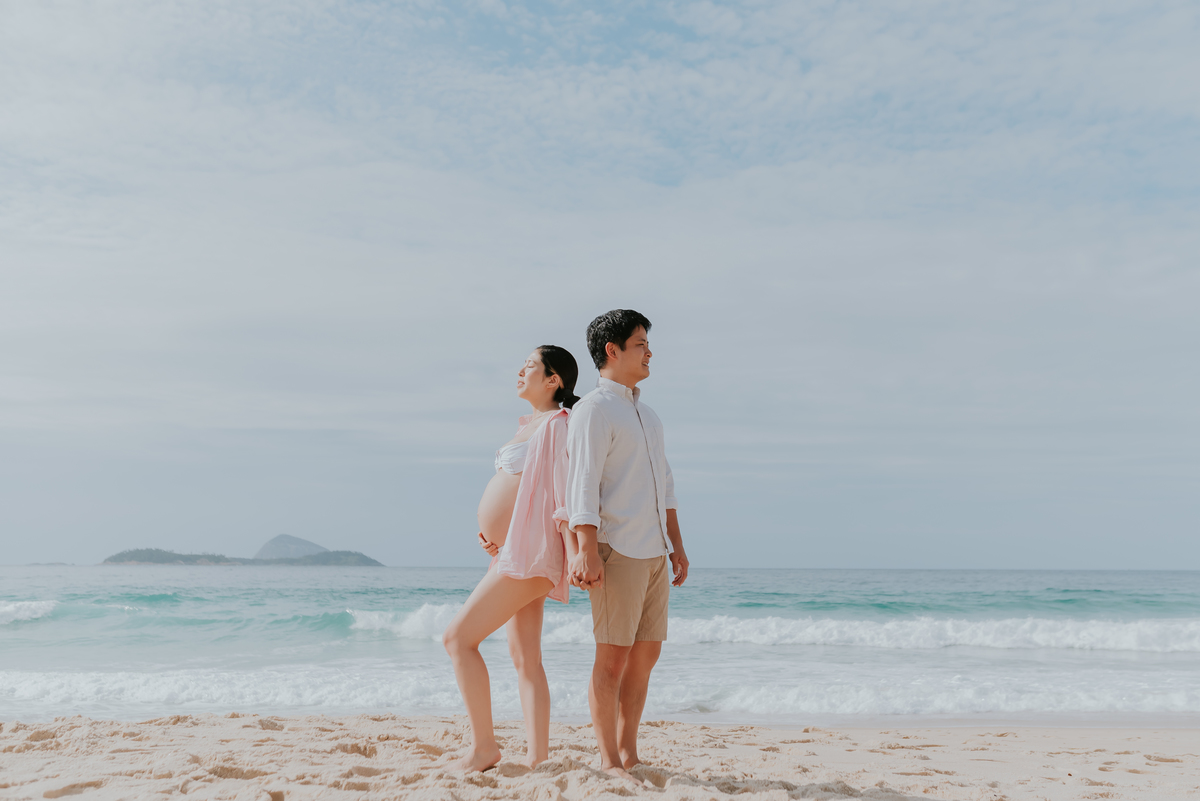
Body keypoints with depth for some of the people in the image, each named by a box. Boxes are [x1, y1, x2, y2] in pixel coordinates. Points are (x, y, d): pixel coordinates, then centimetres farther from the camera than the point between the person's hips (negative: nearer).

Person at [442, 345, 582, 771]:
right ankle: (538, 757, 12)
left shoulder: (557, 424, -9)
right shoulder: (530, 425, 19)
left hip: (528, 553, -10)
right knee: (525, 659, 8)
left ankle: (483, 745, -2)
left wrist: (574, 555, -23)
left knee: (458, 637, -10)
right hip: (511, 553, 10)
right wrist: (493, 531, 8)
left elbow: (566, 495, -18)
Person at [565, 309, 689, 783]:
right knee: (613, 656, -4)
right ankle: (609, 764, 5)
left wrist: (676, 545, 18)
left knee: (646, 654, 9)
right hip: (617, 549, -8)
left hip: (652, 551, 9)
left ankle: (628, 755, 18)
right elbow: (582, 482, -17)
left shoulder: (646, 414, 20)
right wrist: (587, 550, -25)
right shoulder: (593, 410, -7)